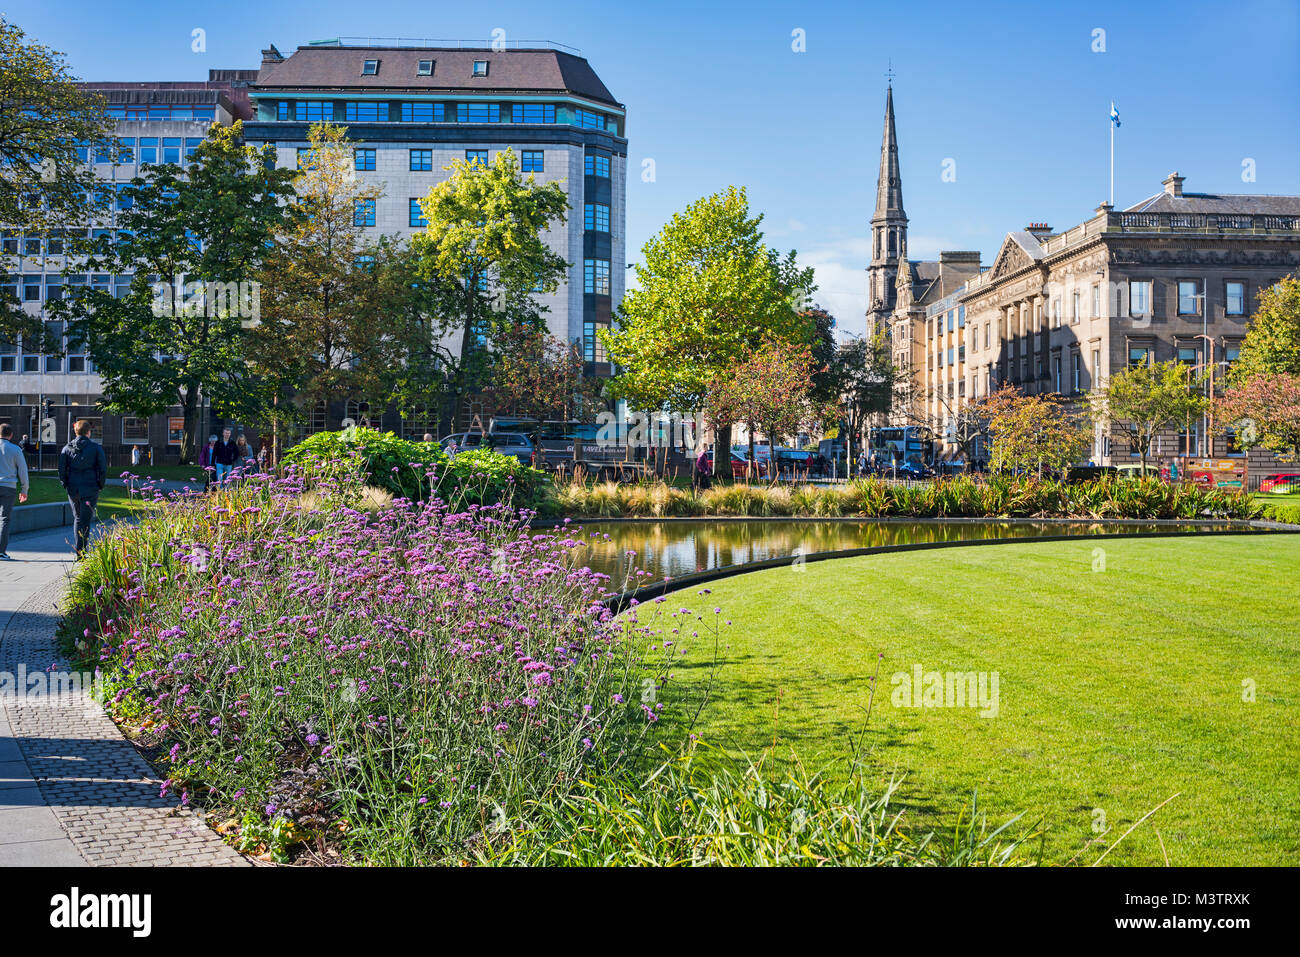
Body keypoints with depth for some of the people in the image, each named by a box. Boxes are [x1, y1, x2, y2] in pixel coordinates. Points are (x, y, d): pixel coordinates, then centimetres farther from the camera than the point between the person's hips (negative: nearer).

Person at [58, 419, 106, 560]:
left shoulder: (67, 448, 4)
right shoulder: (96, 447, -4)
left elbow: (61, 469, 1)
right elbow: (103, 468, -6)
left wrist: (66, 485, 11)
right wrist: (100, 484, 5)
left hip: (72, 489, 3)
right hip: (90, 489, -3)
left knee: (77, 518, 19)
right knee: (85, 520, 0)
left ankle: (79, 549, 18)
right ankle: (81, 553, -4)